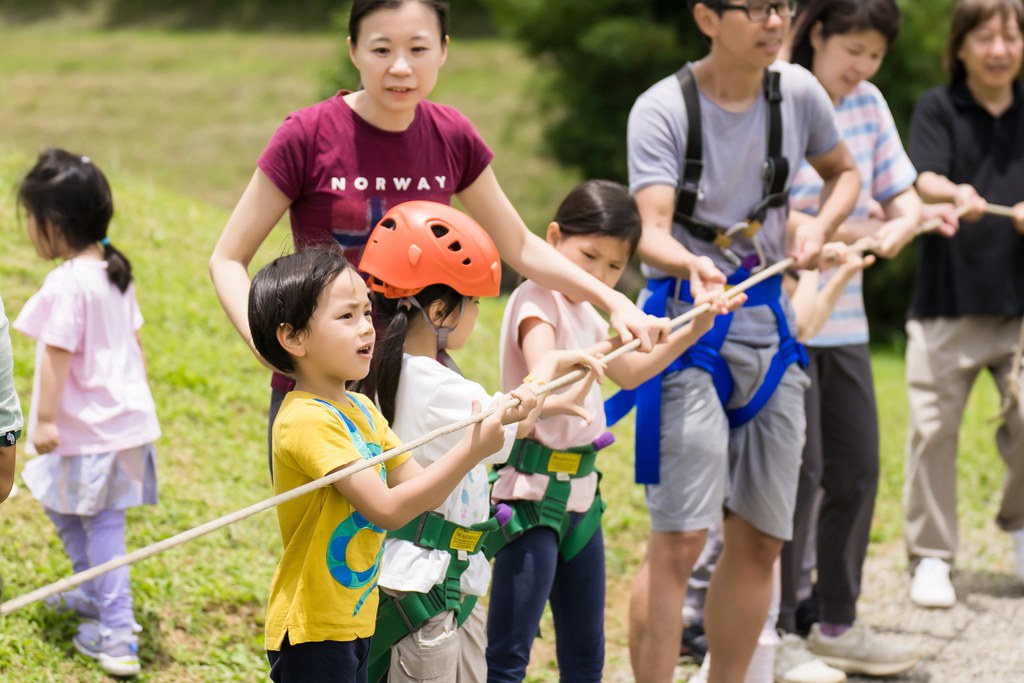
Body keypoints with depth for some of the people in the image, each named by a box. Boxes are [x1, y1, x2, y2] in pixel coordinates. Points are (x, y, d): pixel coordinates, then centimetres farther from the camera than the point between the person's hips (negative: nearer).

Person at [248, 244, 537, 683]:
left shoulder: (362, 411, 10)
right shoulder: (308, 420, -20)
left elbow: (422, 490, 5)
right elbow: (387, 509, -26)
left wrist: (490, 429, -7)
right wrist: (470, 452, -28)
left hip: (353, 623, 9)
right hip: (312, 631, -9)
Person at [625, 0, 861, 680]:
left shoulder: (797, 92, 1)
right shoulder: (664, 109, -14)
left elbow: (844, 172, 19)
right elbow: (651, 230, -23)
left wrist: (820, 226, -2)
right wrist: (693, 265, -45)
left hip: (769, 325, 6)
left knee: (760, 539, 10)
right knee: (679, 539, -13)